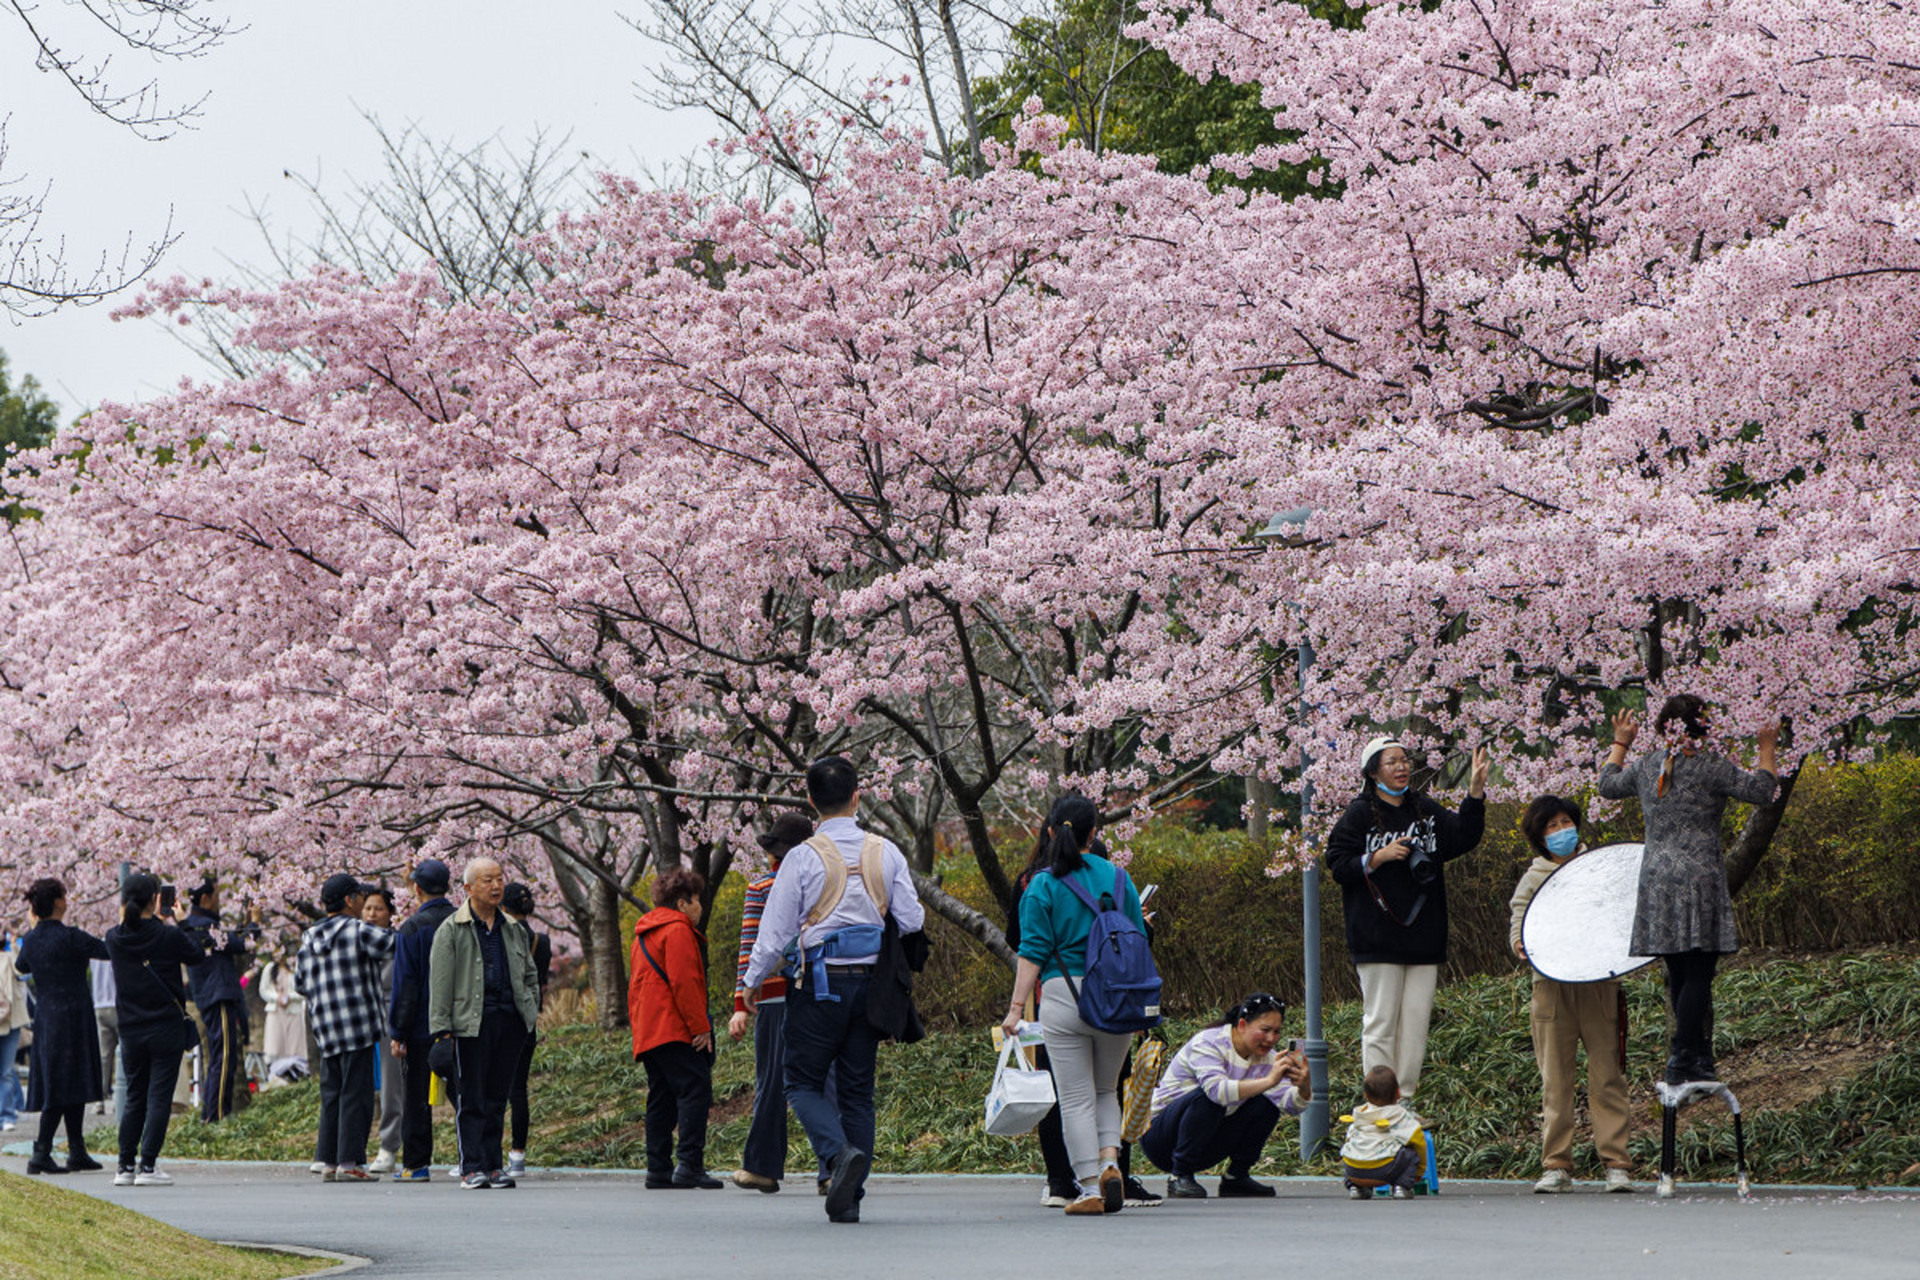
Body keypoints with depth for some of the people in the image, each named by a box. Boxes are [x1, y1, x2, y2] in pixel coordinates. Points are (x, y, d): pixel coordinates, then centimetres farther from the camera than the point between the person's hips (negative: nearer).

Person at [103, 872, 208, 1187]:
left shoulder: (115, 938, -4)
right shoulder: (168, 936, -13)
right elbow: (198, 954, 4)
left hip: (130, 1030, 4)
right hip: (166, 1028, -4)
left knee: (134, 1098, 14)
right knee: (159, 1098, -1)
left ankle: (126, 1167, 13)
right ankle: (148, 1166, -6)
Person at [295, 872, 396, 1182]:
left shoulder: (309, 939, 12)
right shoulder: (360, 932, -8)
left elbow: (300, 984, 17)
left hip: (325, 1029, 6)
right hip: (358, 1025, -6)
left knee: (331, 1094, 12)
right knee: (356, 1093, -4)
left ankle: (327, 1160, 10)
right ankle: (349, 1162, -6)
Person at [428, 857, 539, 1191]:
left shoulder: (514, 929, 15)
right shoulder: (451, 931, 0)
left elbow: (530, 975, 26)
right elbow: (440, 984, -3)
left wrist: (531, 1011, 13)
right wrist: (441, 1028, -10)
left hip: (509, 1020, 4)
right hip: (471, 1022, -4)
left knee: (498, 1096, 7)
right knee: (472, 1099, -3)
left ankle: (494, 1164, 12)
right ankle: (472, 1167, -1)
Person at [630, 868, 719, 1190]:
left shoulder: (643, 934, 25)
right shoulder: (678, 931, -6)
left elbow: (634, 987, 27)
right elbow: (684, 982, -15)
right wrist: (701, 1027, -14)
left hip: (647, 1031, 10)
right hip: (673, 1028, -10)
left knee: (661, 1099, 9)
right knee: (695, 1090, -13)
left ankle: (659, 1169, 7)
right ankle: (690, 1165, -22)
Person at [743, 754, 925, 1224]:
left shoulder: (803, 857, -8)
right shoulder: (886, 853, 1)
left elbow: (775, 933, -5)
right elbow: (911, 922, 3)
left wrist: (754, 983, 9)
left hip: (821, 985, -4)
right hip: (870, 982, 4)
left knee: (804, 1083, 6)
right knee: (857, 1091, 9)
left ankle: (840, 1151, -22)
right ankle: (848, 1198, 5)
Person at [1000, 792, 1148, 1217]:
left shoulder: (1042, 887, -3)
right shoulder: (1119, 878, 5)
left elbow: (1033, 952, -8)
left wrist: (1016, 1007, -5)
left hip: (1063, 994, -3)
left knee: (1076, 1097, 3)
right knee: (1107, 1089, 19)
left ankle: (1089, 1188, 0)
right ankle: (1110, 1161, -2)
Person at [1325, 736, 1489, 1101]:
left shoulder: (1427, 810, 13)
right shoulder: (1360, 815, 0)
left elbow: (1463, 837, 4)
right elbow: (1337, 864, -2)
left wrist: (1475, 793, -7)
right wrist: (1378, 858, -15)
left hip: (1423, 934, 5)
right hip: (1378, 940, -5)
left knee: (1416, 1020, 4)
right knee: (1381, 1022, -5)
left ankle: (1405, 1099, 10)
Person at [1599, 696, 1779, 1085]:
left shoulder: (1645, 766, 7)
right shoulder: (1712, 767, -8)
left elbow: (1608, 784, 25)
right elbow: (1761, 790, -4)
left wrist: (1620, 743, 39)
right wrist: (1767, 749, 11)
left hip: (1655, 878, 6)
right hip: (1698, 877, -6)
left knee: (1678, 973, 13)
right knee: (1698, 974, -5)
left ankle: (1698, 1054, 22)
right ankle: (1681, 1060, -12)